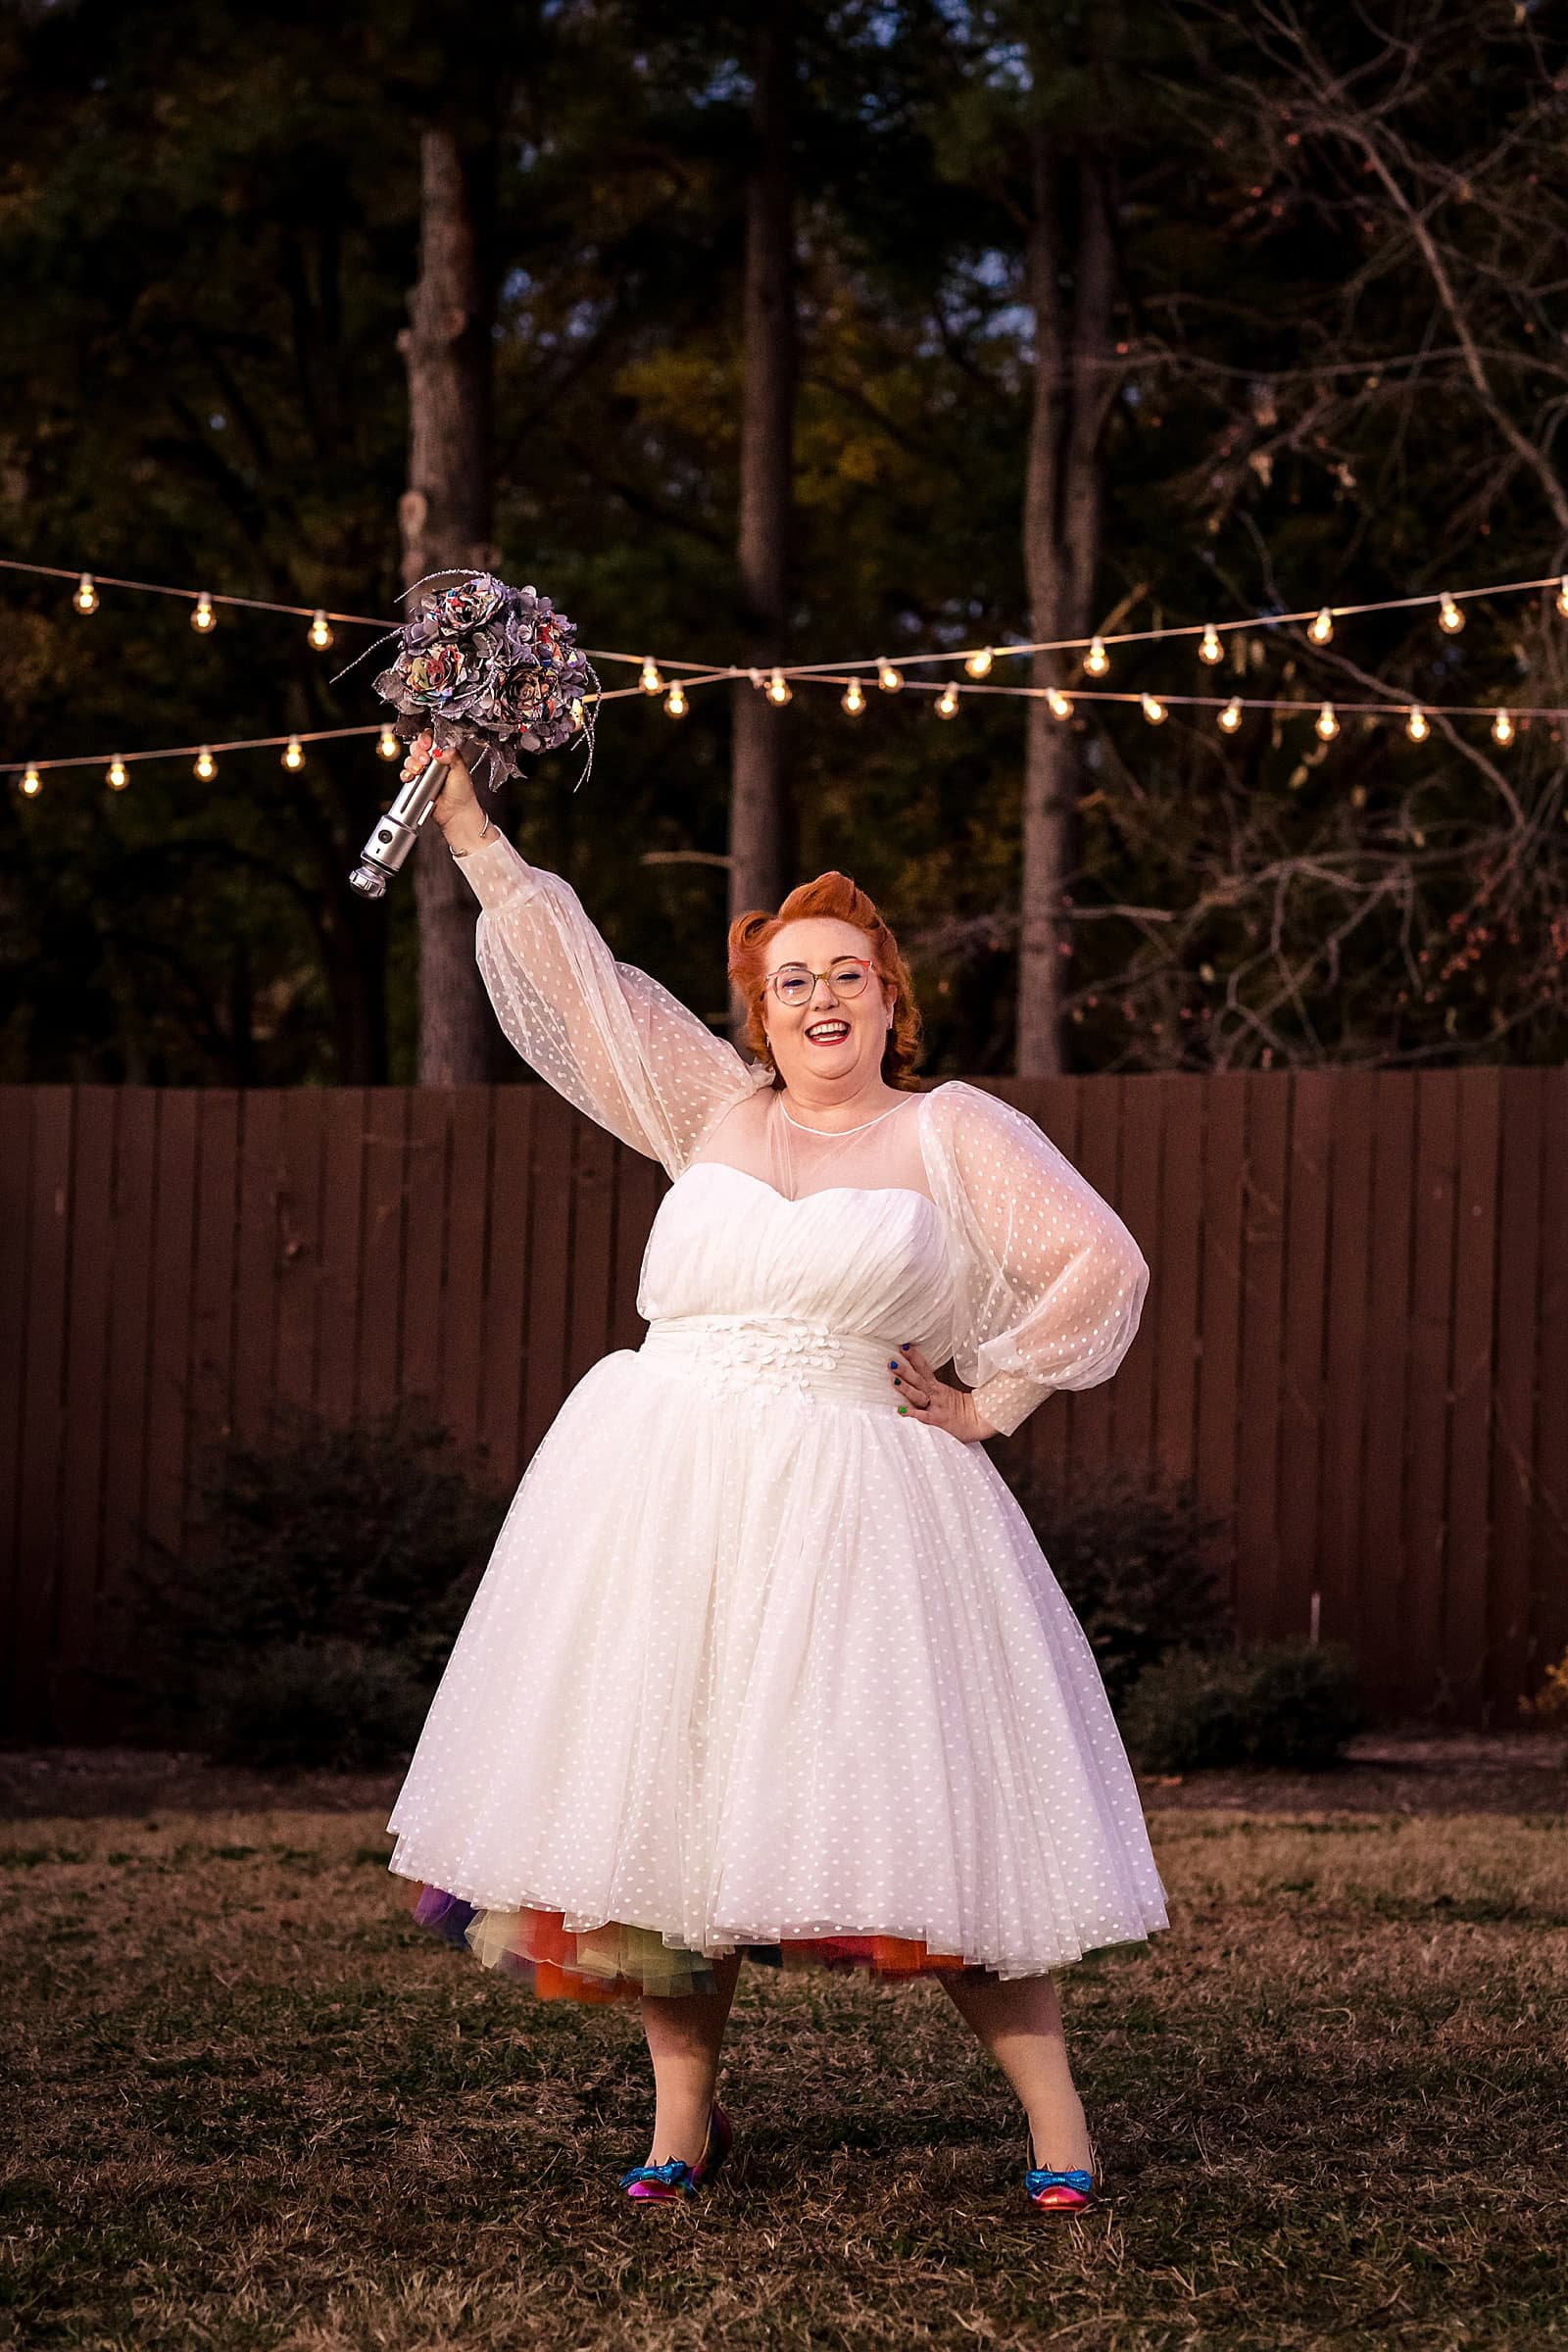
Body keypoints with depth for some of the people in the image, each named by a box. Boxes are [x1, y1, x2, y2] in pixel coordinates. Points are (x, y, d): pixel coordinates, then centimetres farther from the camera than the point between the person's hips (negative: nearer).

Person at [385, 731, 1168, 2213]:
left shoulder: (954, 1132, 4)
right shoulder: (713, 1111, 12)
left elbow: (1101, 1265, 3)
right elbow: (579, 983, 12)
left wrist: (990, 1399, 1)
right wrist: (472, 834, 9)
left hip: (847, 1504, -3)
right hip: (664, 1491, 3)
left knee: (926, 1816, -6)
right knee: (657, 1794, 1)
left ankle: (1054, 2123, -1)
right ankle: (683, 2117, 10)